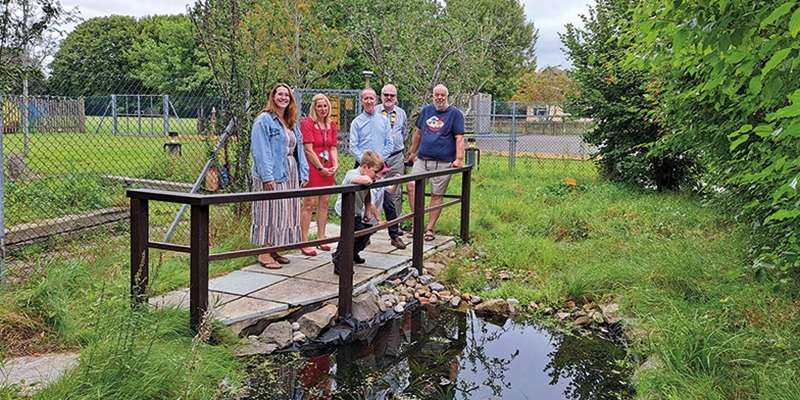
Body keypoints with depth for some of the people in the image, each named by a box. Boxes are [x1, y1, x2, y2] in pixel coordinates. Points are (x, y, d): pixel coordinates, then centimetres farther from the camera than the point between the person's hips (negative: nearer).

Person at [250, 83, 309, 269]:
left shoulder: (292, 124, 17)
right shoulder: (264, 120, -8)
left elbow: (298, 150, 18)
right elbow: (260, 150, -15)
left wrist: (303, 173, 10)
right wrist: (267, 176, -21)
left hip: (290, 175, 8)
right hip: (272, 176, -8)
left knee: (285, 213, 10)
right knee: (269, 212, -4)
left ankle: (273, 250, 20)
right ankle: (264, 253, 3)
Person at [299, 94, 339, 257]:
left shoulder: (332, 125, 13)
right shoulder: (307, 123, -7)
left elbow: (333, 148, 13)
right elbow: (309, 150, -11)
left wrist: (335, 165, -3)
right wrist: (321, 168, -11)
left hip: (328, 169, 6)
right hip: (312, 167, -6)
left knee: (324, 203, 10)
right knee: (310, 204, -6)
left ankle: (321, 238, 19)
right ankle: (304, 242, -2)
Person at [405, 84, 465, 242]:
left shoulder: (455, 113, 0)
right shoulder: (426, 110, 13)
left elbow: (459, 138, -6)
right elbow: (418, 132, 21)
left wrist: (459, 159, -15)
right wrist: (412, 153, 23)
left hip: (443, 162, -4)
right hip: (422, 159, 4)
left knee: (437, 195, 1)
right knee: (412, 187, -11)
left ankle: (430, 229, 10)